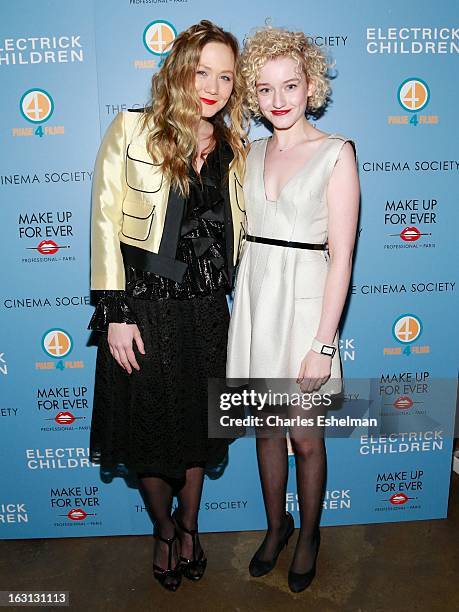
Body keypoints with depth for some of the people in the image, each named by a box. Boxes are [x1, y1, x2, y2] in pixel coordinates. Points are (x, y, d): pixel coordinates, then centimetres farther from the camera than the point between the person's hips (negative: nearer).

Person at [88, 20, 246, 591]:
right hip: (144, 308, -3)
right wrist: (114, 314, -13)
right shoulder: (131, 131, -6)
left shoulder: (232, 149, 7)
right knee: (150, 428, 12)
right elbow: (106, 225, -9)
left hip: (206, 311, 4)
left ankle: (189, 526, 43)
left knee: (199, 426, 17)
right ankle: (163, 530, 40)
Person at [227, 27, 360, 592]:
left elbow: (341, 257, -11)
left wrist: (323, 344, -15)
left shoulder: (337, 152, -6)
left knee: (304, 437, 8)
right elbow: (245, 231, 13)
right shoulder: (253, 153, 10)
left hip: (303, 302, -4)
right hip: (253, 297, 5)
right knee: (265, 428, 16)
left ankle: (308, 535, 34)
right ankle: (275, 524, 39)